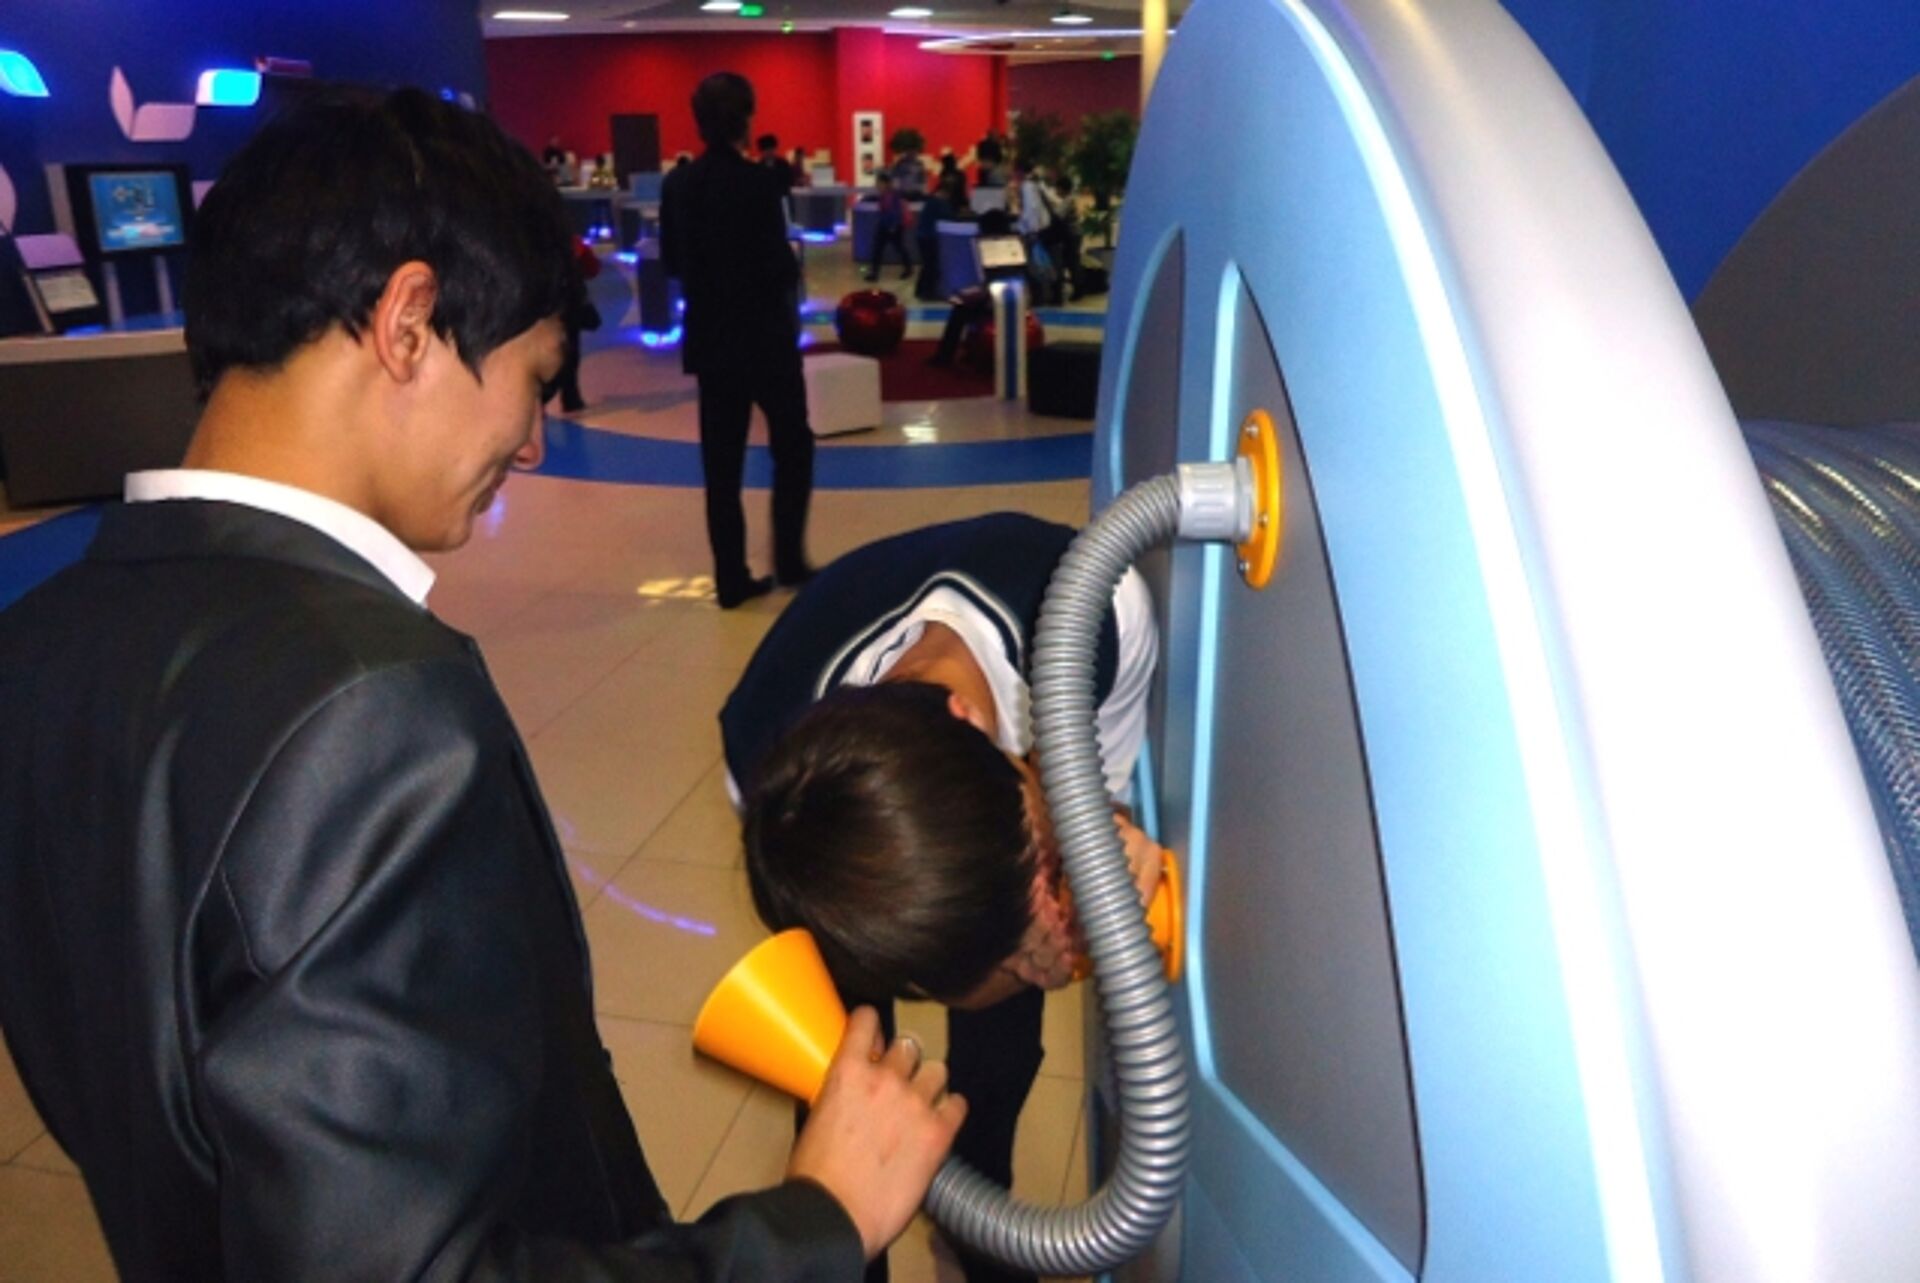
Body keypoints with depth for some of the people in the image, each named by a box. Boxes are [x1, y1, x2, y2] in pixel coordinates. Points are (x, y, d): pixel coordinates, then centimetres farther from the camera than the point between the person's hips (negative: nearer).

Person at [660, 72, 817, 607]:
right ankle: (789, 560, 13)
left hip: (711, 337, 5)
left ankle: (731, 577, 11)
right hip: (764, 334, -5)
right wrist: (790, 272, 4)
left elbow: (671, 261, 9)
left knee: (721, 460, 8)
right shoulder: (756, 182, -15)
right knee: (792, 446, 12)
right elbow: (779, 266, -17)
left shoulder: (677, 185, 2)